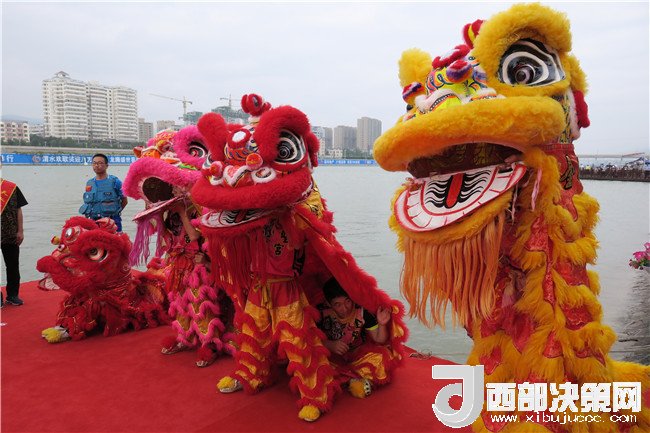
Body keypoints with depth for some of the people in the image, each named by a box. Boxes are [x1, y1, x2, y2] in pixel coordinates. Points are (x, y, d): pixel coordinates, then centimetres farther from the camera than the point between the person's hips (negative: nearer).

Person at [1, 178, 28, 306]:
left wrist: (20, 231, -1)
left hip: (11, 235, 1)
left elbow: (18, 210, 3)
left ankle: (12, 295, 20)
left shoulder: (12, 187, 2)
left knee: (13, 266, 9)